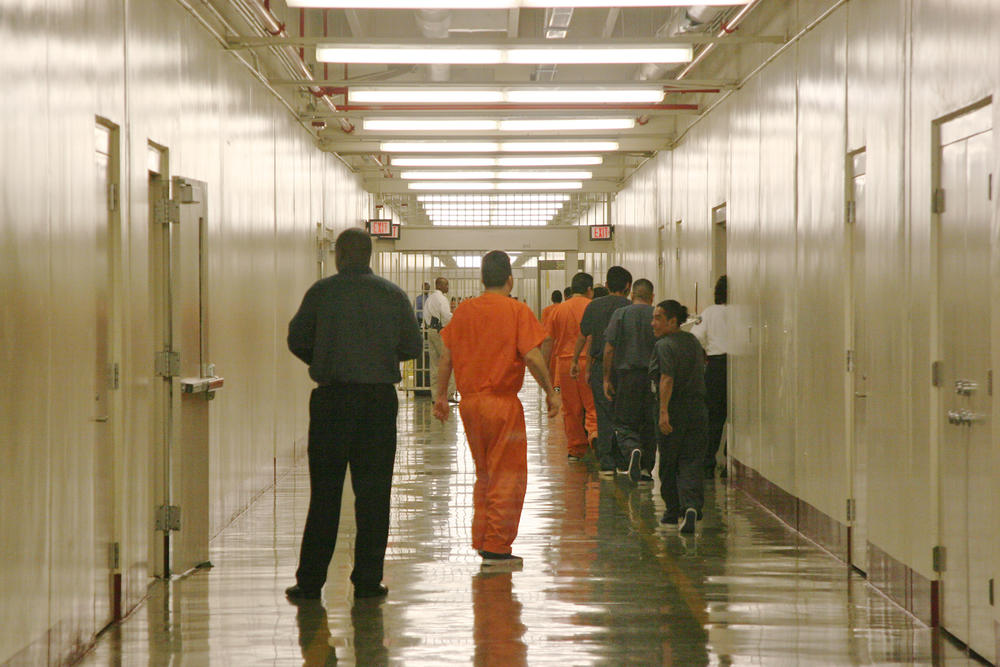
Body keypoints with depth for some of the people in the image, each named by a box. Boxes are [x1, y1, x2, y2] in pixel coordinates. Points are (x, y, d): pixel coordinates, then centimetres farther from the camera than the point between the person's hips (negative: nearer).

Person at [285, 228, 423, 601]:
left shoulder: (322, 292, -3)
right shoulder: (394, 295, 2)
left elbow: (297, 340, 1)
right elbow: (413, 347, 4)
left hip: (333, 398, -1)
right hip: (380, 398, 1)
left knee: (324, 493, 5)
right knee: (373, 492, 6)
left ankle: (310, 581, 6)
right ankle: (367, 580, 5)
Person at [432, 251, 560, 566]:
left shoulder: (464, 310, 7)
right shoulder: (517, 311, -8)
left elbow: (447, 356, 9)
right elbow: (532, 356, -15)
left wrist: (440, 396, 17)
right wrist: (550, 392, -5)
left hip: (469, 402, 6)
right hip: (502, 401, -5)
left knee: (484, 474, 19)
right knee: (508, 475, 2)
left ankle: (481, 540, 21)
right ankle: (496, 548, 1)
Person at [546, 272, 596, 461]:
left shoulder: (559, 310, 7)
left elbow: (548, 340, 9)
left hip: (564, 362, 3)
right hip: (589, 361, -3)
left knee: (570, 407, 10)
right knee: (593, 403, 2)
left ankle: (575, 449, 14)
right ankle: (594, 432, -23)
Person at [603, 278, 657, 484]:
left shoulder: (620, 314, -2)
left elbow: (609, 349, -4)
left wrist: (607, 379, 2)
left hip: (626, 375, -2)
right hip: (653, 377, 2)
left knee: (624, 423, 4)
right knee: (650, 424, 12)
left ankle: (632, 449, -26)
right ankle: (646, 469, 15)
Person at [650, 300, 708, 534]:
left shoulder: (664, 346, -13)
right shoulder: (693, 341, 10)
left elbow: (667, 378, -25)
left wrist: (663, 411, -31)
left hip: (674, 410, -6)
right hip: (698, 408, 6)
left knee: (668, 463, 11)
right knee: (691, 462, 3)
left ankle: (673, 510, 22)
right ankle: (692, 506, -17)